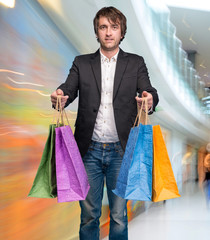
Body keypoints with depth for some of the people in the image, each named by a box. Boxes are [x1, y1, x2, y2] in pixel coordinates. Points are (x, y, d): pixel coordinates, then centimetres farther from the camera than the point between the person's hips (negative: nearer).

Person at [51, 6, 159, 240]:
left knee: (119, 214, 6)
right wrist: (59, 97, -28)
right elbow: (68, 89, -4)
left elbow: (149, 93, -6)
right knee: (89, 213, 9)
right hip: (90, 150, 1)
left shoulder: (136, 63, 6)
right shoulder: (82, 63, 9)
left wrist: (150, 100, -31)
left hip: (120, 151, -1)